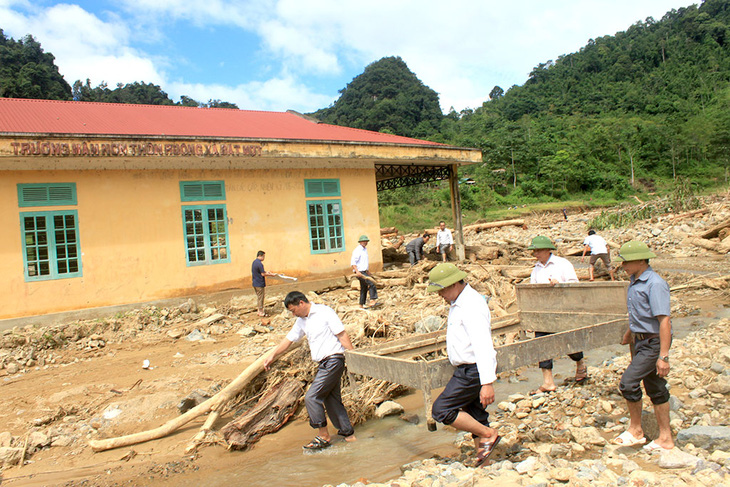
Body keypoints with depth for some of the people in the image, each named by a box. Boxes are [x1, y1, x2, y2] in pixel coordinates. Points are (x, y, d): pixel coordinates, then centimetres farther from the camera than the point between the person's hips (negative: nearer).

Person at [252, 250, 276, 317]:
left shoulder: (254, 262, 9)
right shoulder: (259, 263, -21)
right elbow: (263, 274, -21)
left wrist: (266, 272, 18)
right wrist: (272, 274, -12)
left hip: (255, 283, 9)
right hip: (260, 284, -9)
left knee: (258, 297, 17)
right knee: (260, 297, 0)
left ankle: (260, 311, 26)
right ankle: (261, 312, 8)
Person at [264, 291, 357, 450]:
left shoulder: (325, 312, -10)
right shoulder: (302, 321, 14)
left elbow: (342, 335, -12)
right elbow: (288, 339, 23)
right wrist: (272, 356, 22)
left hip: (333, 359, -9)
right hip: (325, 364, 9)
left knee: (311, 397, -9)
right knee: (332, 399, 11)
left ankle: (323, 437, 1)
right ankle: (348, 433, 20)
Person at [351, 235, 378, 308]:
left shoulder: (365, 249, 15)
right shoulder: (357, 250, -14)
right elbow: (353, 262, -21)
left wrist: (367, 271, 28)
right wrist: (357, 271, -32)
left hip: (364, 272, 10)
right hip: (359, 272, -10)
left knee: (364, 288, 13)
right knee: (371, 284, -20)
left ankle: (361, 304, 21)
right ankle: (372, 301, -24)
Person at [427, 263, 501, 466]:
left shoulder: (472, 306, -20)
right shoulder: (458, 302, 12)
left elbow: (483, 346, -27)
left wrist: (487, 383, -30)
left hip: (473, 371, -10)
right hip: (467, 370, 10)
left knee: (441, 410, -7)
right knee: (474, 417, 13)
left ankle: (489, 434, -1)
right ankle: (482, 461, 21)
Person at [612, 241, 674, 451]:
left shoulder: (655, 284, -21)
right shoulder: (635, 281, 8)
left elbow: (664, 321, -25)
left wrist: (663, 356, -27)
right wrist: (630, 332, 36)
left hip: (654, 342, -9)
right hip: (641, 341, 9)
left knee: (628, 382, -11)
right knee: (655, 389, 13)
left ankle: (635, 430, 7)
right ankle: (665, 438, 22)